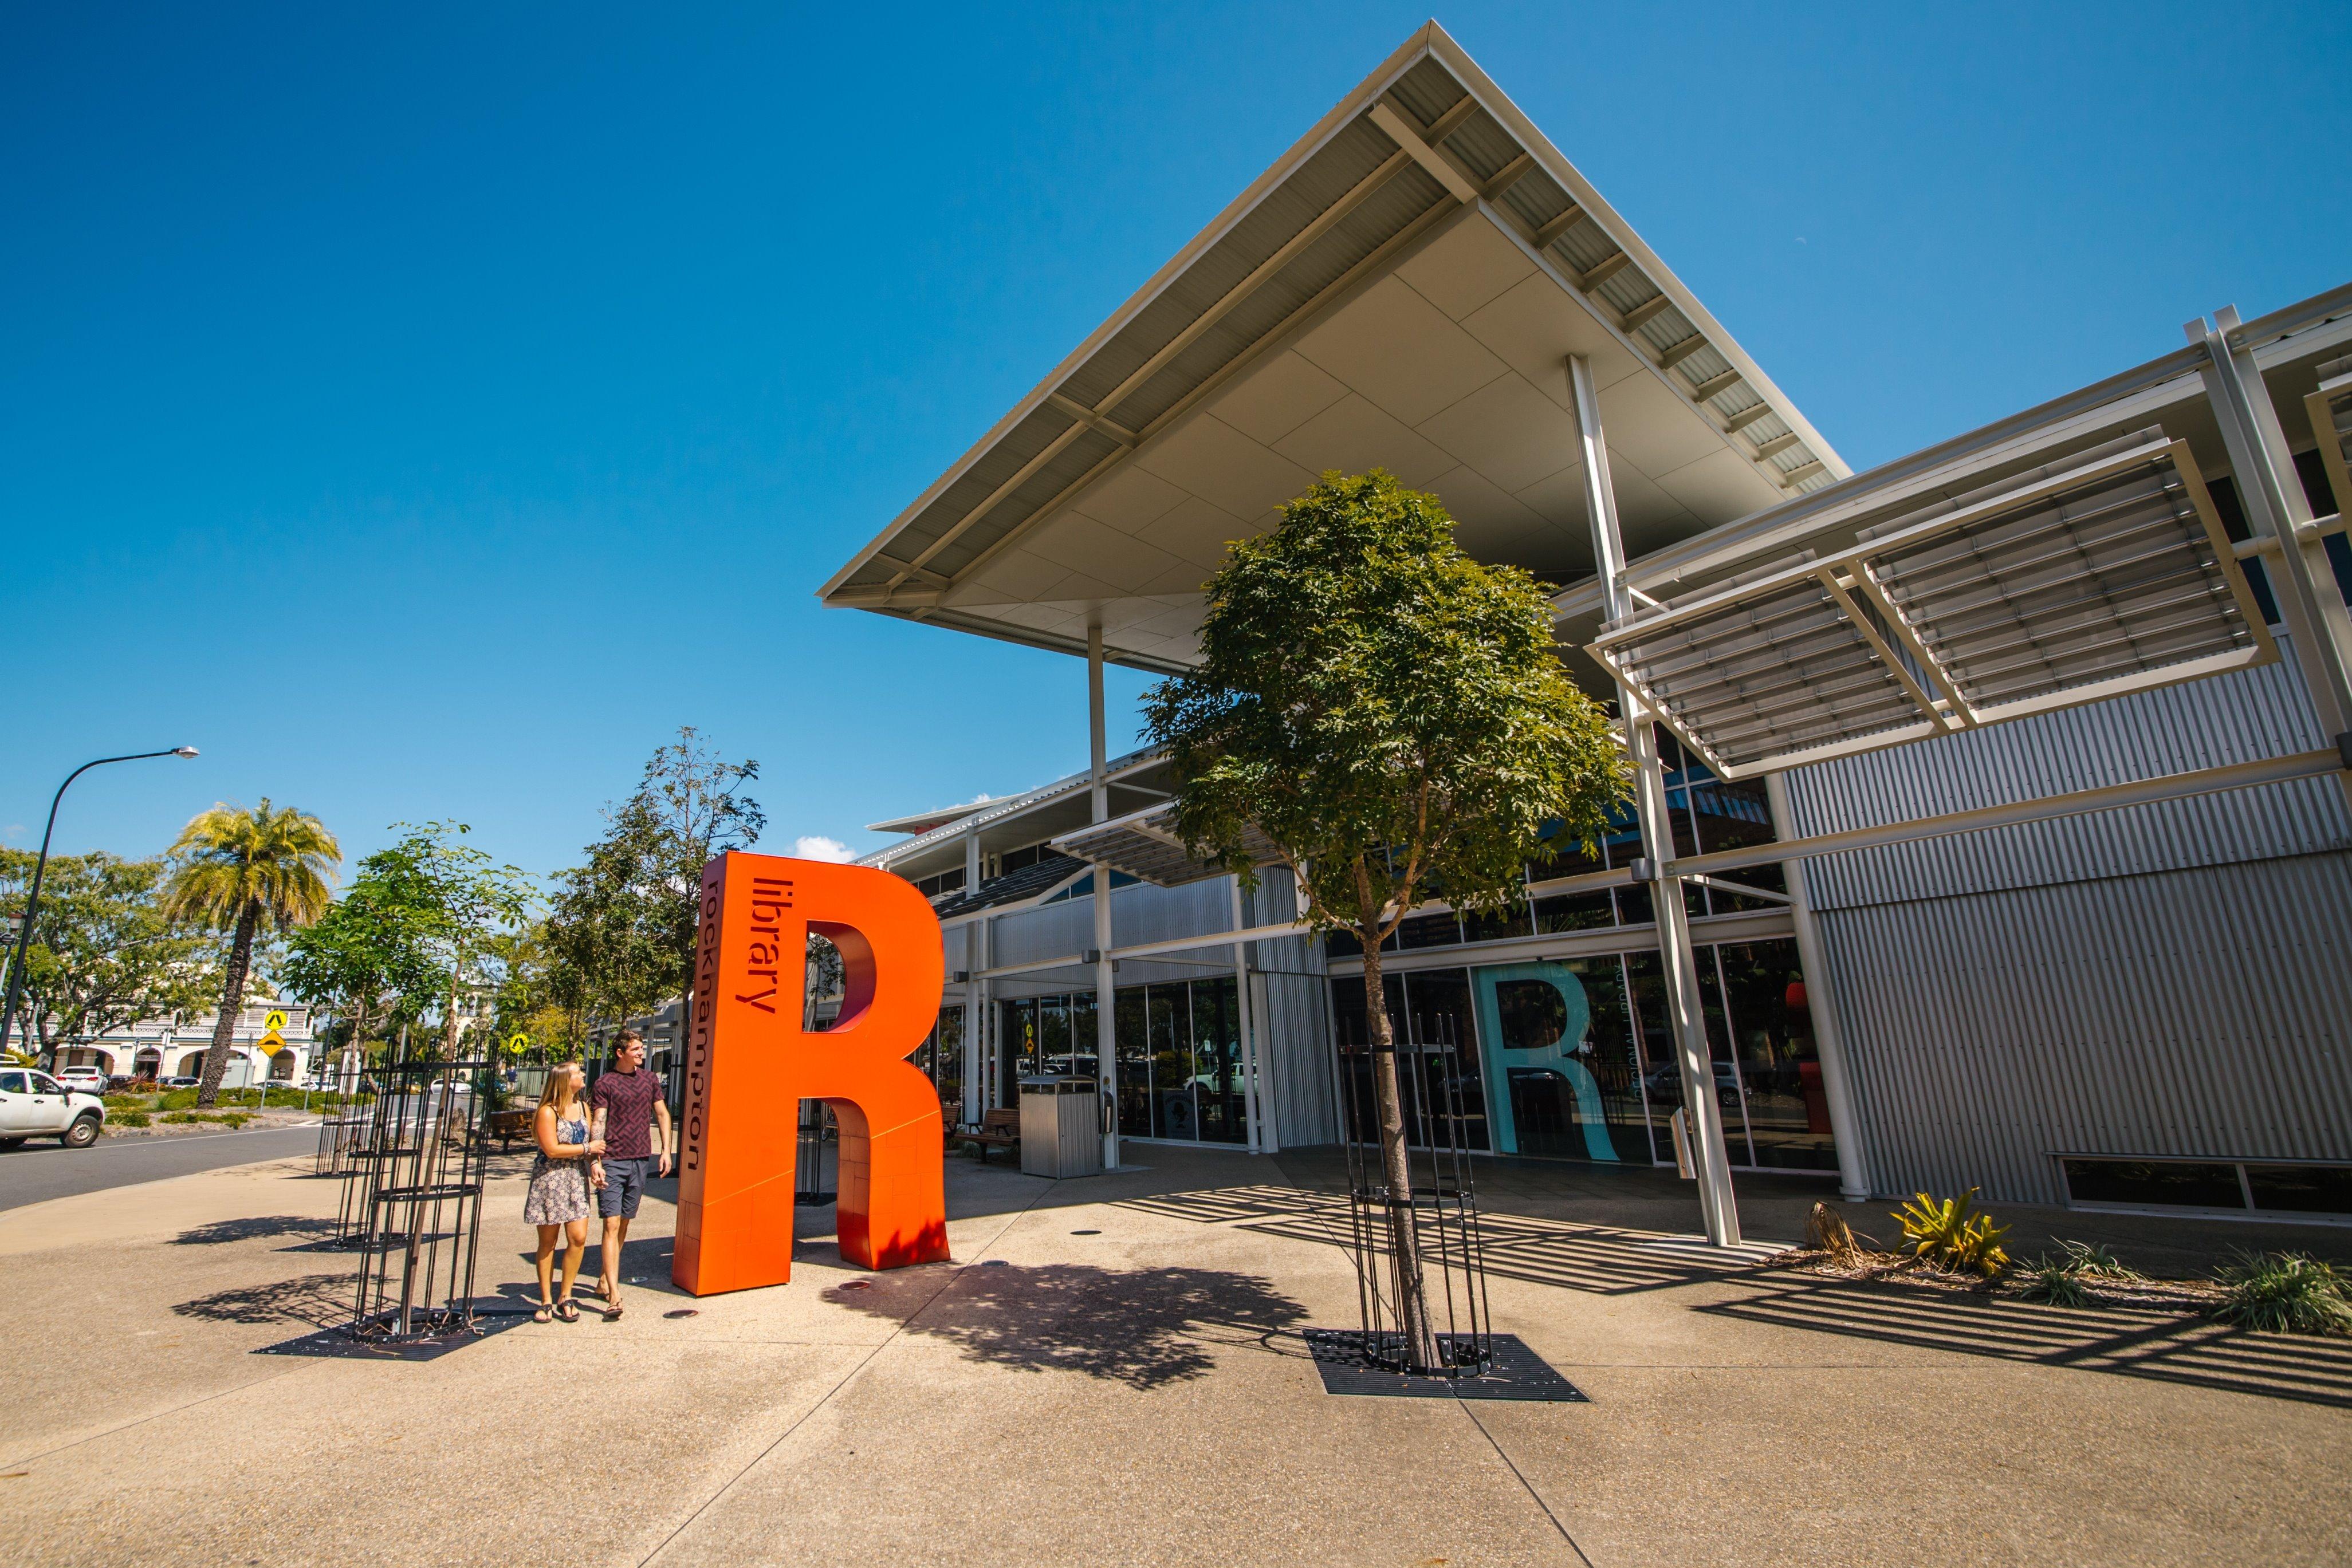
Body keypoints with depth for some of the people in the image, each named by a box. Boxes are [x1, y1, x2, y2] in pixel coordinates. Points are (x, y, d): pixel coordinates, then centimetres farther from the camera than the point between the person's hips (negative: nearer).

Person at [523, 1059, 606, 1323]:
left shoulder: (583, 1107, 9)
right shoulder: (547, 1112, -11)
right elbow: (552, 1150, -17)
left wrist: (594, 1166, -4)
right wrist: (587, 1148, -11)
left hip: (577, 1179, 5)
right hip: (550, 1179, -5)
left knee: (579, 1238, -4)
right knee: (548, 1242, 6)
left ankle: (566, 1298, 11)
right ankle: (546, 1302, 17)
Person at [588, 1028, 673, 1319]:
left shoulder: (649, 1080, 9)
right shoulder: (605, 1083, -4)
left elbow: (662, 1114, 15)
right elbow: (598, 1124, -9)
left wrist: (665, 1150, 8)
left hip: (640, 1161, 5)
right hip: (613, 1162, -4)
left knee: (624, 1224, 14)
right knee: (611, 1225, -8)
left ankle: (603, 1278, 31)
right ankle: (614, 1295, -9)